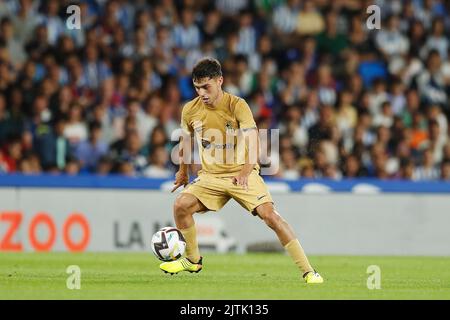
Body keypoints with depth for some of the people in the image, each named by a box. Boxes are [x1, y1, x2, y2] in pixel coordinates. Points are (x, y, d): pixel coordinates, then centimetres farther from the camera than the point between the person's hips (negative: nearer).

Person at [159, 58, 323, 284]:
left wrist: (246, 171, -43)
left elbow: (252, 138, -28)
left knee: (269, 215, -21)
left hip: (243, 175, -4)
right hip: (210, 176, 4)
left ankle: (308, 271, -15)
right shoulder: (190, 110, -2)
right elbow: (186, 139, 18)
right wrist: (183, 171, 28)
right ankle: (193, 260, 8)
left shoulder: (237, 105, -16)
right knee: (181, 204, -16)